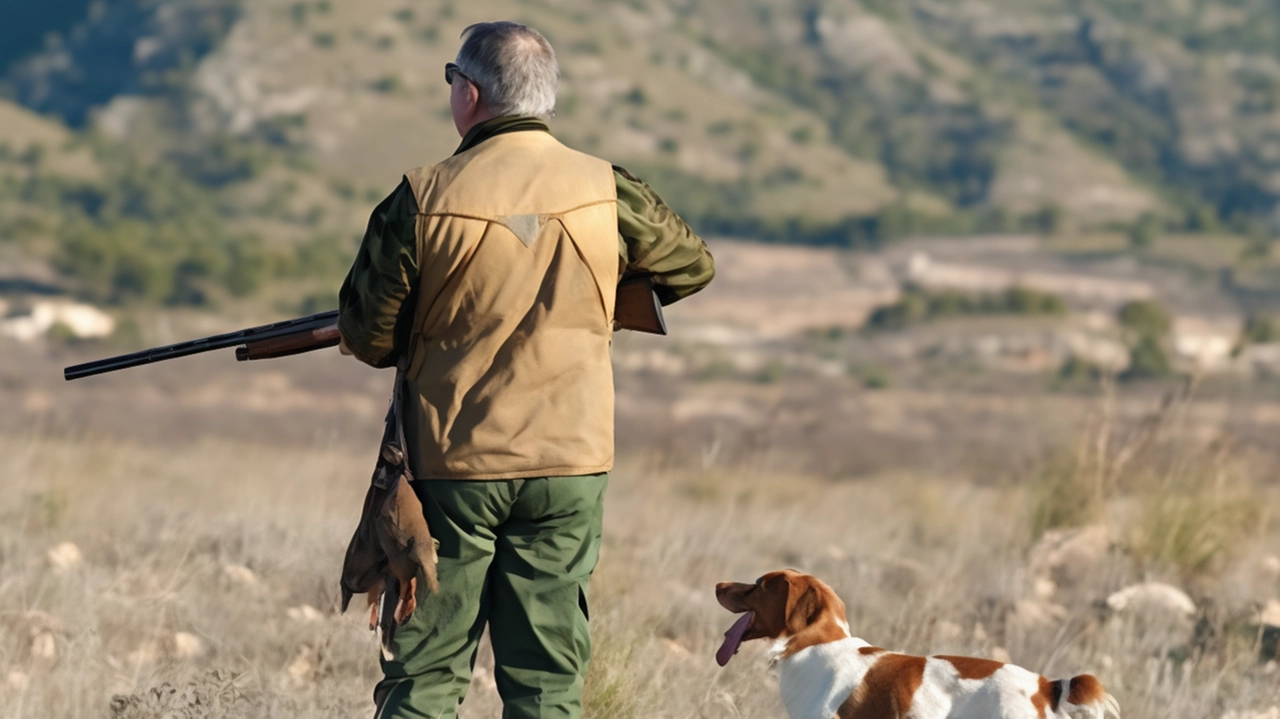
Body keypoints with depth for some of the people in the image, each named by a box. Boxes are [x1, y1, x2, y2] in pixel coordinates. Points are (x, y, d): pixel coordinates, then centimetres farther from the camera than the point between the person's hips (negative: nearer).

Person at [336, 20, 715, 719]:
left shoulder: (423, 200, -10)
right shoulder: (608, 192, -2)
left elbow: (367, 336, -3)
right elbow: (691, 266, 16)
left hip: (451, 468, -2)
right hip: (571, 468, 2)